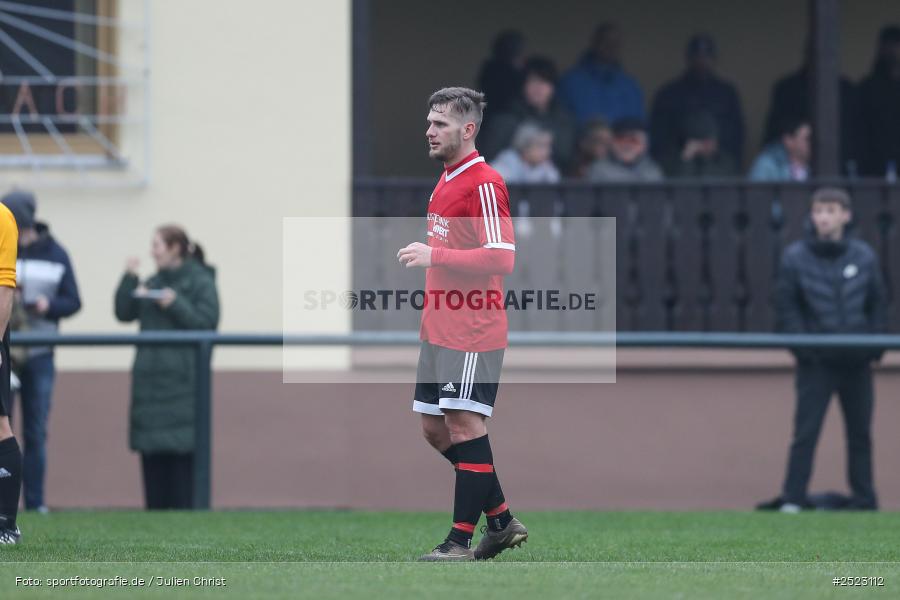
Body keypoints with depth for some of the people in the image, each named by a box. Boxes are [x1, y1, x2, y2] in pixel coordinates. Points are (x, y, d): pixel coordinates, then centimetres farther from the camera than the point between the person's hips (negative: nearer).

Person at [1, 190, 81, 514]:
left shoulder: (55, 255, 4)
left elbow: (73, 302, 2)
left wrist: (48, 305, -13)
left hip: (39, 354, 0)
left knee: (36, 433, 2)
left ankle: (35, 502, 7)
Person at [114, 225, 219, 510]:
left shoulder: (200, 282, -3)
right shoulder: (153, 283, 16)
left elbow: (207, 322, -11)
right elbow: (124, 313, 10)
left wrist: (176, 305, -19)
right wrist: (129, 280, -1)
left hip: (182, 382, -7)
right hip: (151, 378, 7)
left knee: (183, 453, -8)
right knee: (152, 455, 5)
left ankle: (186, 511, -6)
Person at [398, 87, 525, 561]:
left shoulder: (484, 184, -13)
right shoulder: (445, 182, 16)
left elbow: (501, 258, -20)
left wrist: (434, 256, -22)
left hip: (472, 332, -10)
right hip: (439, 328, 10)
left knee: (464, 425, -8)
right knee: (435, 430, 11)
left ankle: (460, 540, -5)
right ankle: (502, 521, 20)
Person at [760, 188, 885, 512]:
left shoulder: (864, 255, 5)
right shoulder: (795, 257, -1)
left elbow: (878, 304, 11)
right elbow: (786, 306, 0)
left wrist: (875, 345, 0)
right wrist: (802, 347, -9)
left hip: (857, 362, 2)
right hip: (816, 363, -2)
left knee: (860, 431, 8)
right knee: (806, 430, -7)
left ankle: (864, 497, 15)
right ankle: (793, 498, -4)